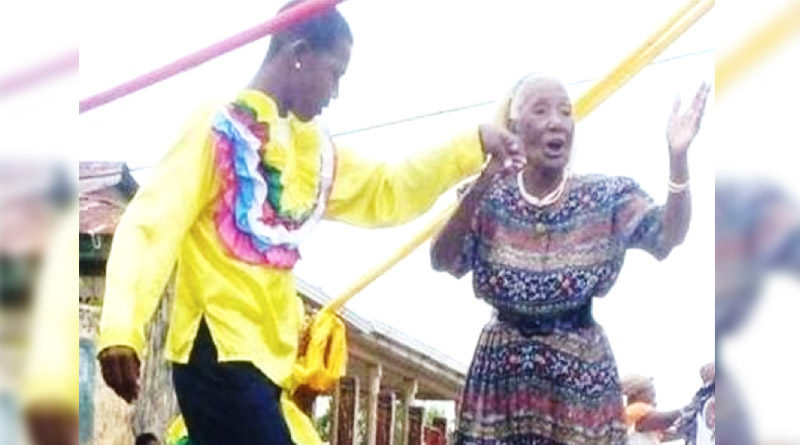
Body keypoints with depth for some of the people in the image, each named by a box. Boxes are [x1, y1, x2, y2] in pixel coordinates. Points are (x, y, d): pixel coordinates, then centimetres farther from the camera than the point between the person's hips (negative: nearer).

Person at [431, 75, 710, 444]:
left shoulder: (603, 197, -2)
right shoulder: (491, 197, -1)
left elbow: (668, 237, -14)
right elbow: (442, 261, -13)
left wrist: (677, 156, -29)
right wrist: (482, 182, -26)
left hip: (580, 371, -1)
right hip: (502, 369, 1)